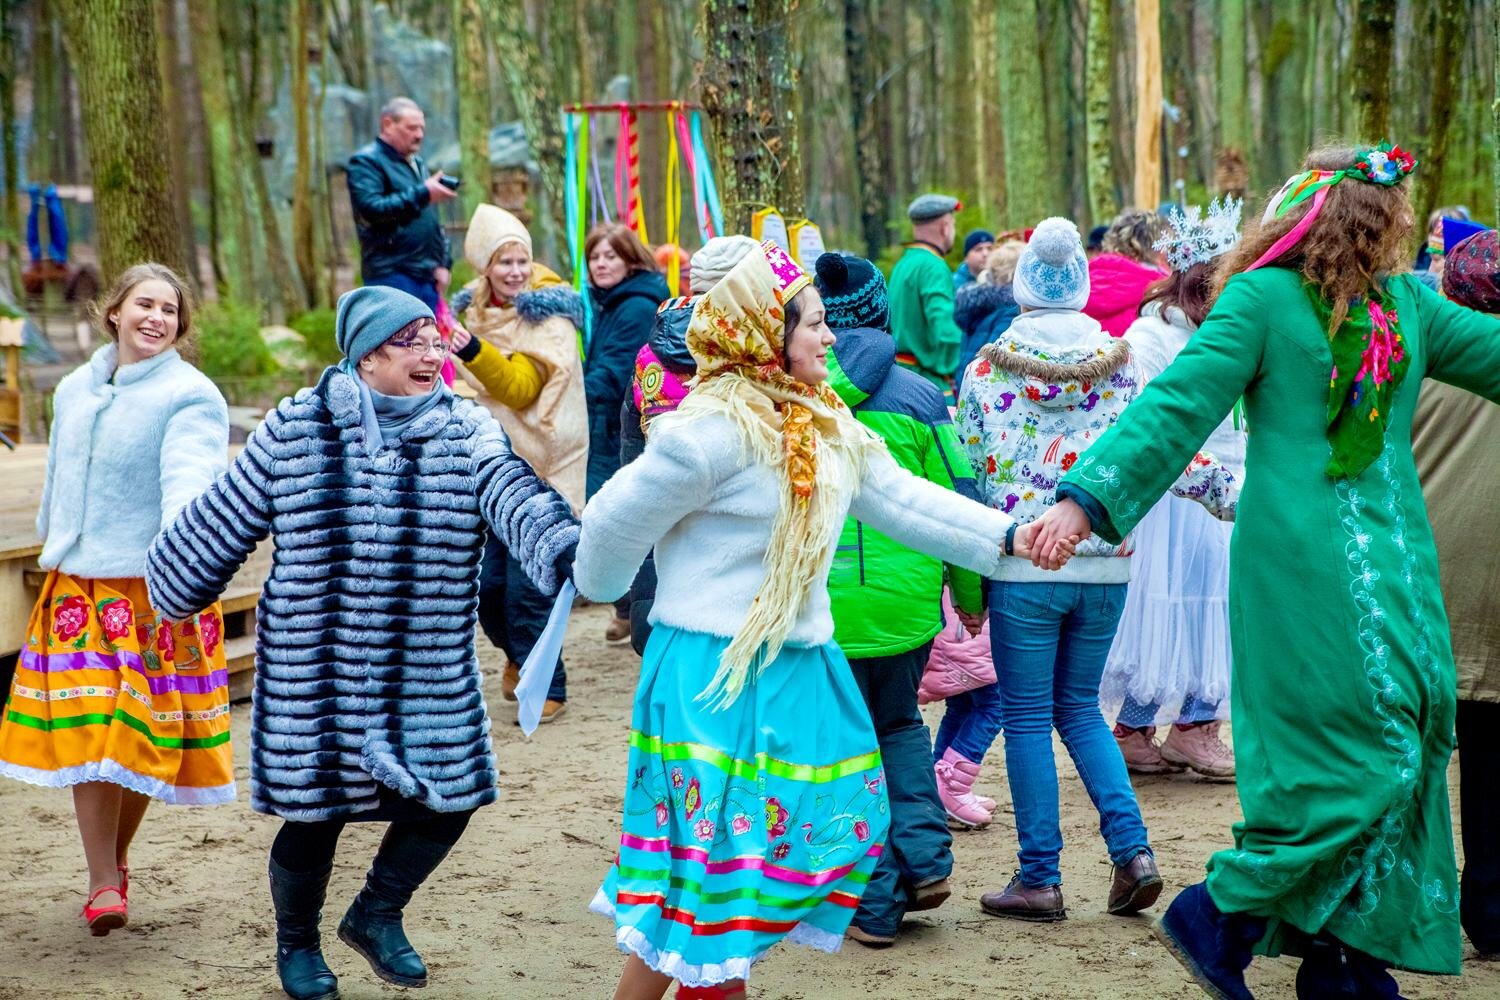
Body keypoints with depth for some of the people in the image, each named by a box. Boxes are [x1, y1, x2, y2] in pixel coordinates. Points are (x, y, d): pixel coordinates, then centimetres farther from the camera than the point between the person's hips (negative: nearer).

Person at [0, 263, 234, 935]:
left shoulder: (191, 397, -8)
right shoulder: (75, 390, 11)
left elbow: (190, 487, -23)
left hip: (155, 590, -4)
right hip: (78, 585, 4)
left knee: (142, 734, 1)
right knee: (84, 728, -5)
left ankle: (115, 857, 25)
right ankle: (103, 882, 2)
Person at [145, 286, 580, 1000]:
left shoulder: (466, 431, -2)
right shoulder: (295, 431, -4)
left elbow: (513, 495, -21)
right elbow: (220, 523, 8)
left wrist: (563, 545, -40)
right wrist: (177, 588, 17)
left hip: (430, 678, 2)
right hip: (314, 671, -2)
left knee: (446, 803, 1)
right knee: (314, 815, 6)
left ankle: (376, 916, 31)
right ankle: (296, 942, 35)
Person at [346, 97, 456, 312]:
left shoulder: (417, 162, 22)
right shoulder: (366, 161, -5)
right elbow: (372, 209, -21)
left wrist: (442, 263, 14)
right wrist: (422, 194, -20)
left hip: (426, 275, 8)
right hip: (390, 275, -8)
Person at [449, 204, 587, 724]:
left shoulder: (550, 316, -9)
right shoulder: (474, 309, 10)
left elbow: (522, 386, -25)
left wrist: (476, 352, -38)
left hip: (535, 466, -6)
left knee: (525, 586, -8)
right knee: (486, 583, 7)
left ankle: (547, 686, 6)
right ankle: (517, 653, 35)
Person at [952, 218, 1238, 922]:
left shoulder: (985, 371, -4)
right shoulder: (1122, 365, 1)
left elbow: (963, 472, -2)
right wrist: (1235, 494, 11)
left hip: (1021, 569, -3)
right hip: (1104, 568, 3)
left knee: (1027, 717, 6)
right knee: (1079, 708, 17)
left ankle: (1039, 878, 8)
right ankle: (1132, 850, 3)